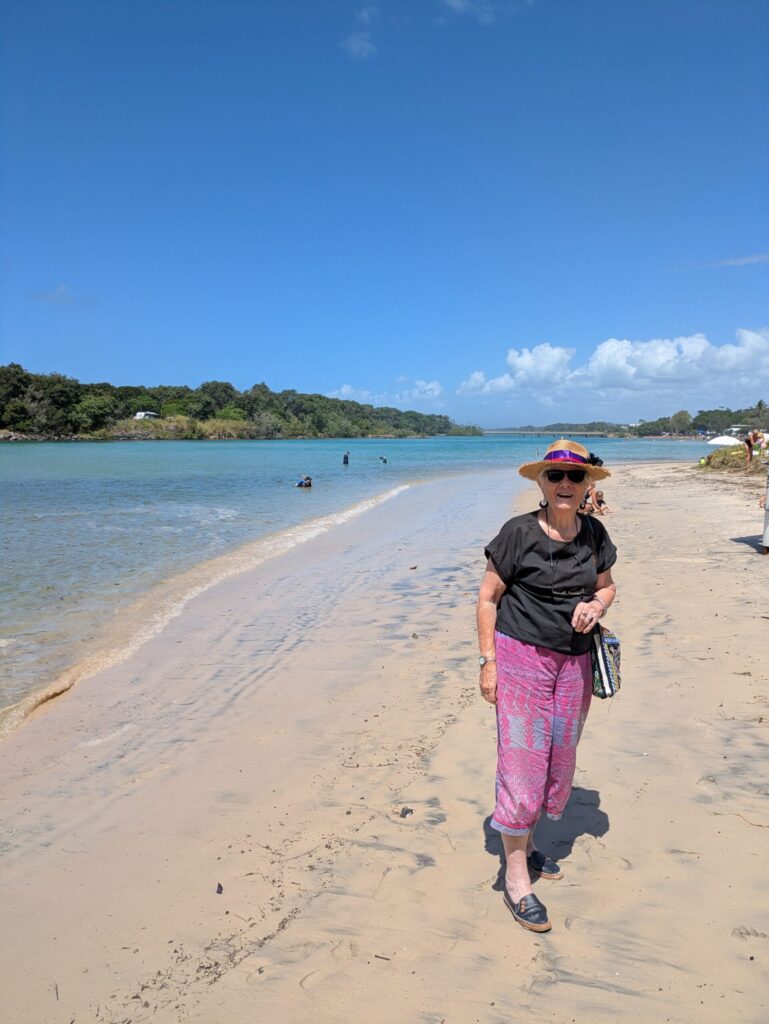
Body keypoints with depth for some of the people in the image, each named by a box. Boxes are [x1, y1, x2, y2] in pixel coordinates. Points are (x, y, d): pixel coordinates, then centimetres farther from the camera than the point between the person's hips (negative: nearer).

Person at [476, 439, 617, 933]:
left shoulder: (594, 533, 3)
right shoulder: (518, 533, -12)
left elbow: (606, 585, 16)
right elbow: (488, 597, -7)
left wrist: (596, 605, -8)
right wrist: (488, 661, -9)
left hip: (575, 662, 6)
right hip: (521, 657, -5)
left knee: (560, 762, 16)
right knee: (522, 764, -2)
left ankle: (526, 840, 39)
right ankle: (516, 877, 14)